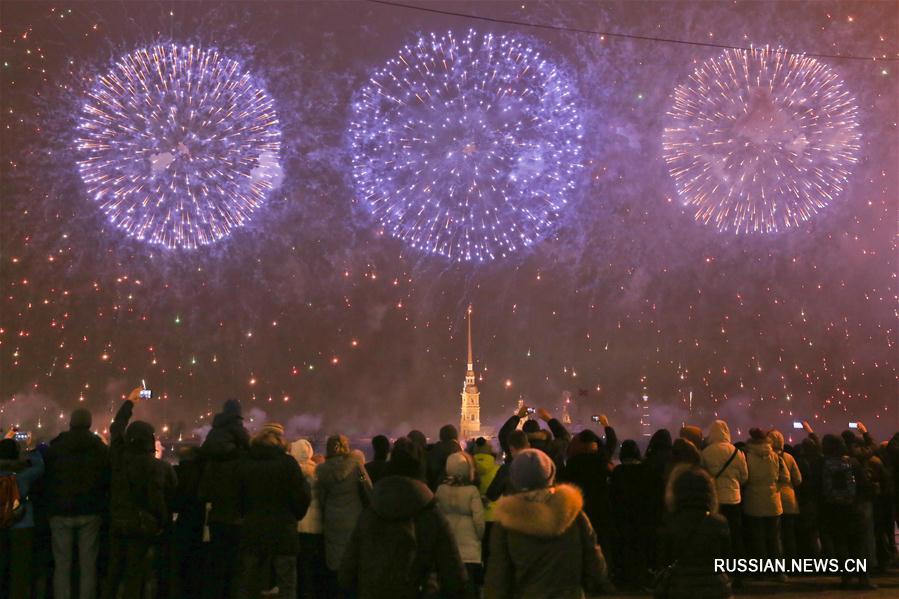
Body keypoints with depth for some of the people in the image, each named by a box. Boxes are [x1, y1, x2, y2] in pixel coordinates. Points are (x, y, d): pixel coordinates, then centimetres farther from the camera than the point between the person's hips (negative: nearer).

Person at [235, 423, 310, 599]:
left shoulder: (244, 464, 2)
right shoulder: (287, 463, -8)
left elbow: (238, 498, 7)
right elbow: (302, 497, -9)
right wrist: (294, 517, 8)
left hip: (253, 531, 3)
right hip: (282, 531, -3)